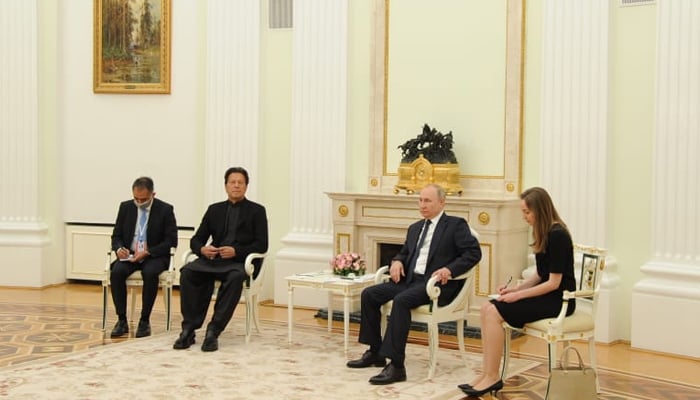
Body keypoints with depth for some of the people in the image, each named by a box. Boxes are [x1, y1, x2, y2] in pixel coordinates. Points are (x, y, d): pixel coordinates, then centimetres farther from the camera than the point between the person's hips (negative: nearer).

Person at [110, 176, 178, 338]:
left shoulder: (165, 210, -5)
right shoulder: (125, 207, 5)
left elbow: (171, 241, -7)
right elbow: (116, 235, 10)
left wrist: (147, 252, -20)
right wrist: (119, 248, -14)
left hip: (154, 256, -3)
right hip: (129, 255, 3)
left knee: (150, 273, -36)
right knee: (116, 271, -29)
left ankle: (145, 321, -23)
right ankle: (122, 320, -20)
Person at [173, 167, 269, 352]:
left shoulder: (256, 211, 9)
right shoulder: (215, 210, 19)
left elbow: (262, 245, 0)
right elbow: (196, 239, 15)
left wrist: (236, 251, -16)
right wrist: (202, 249, -10)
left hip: (241, 262, -3)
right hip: (213, 259, 3)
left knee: (235, 277, -39)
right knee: (188, 271, -28)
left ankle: (213, 331, -35)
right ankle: (189, 328, -27)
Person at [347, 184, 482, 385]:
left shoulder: (456, 225, 1)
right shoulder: (415, 228, 22)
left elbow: (474, 252, -8)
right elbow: (404, 252, 28)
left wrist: (449, 269, -22)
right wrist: (397, 261, 3)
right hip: (410, 279, 8)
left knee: (401, 300, -34)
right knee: (369, 294, -9)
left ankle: (396, 366, -35)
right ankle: (375, 352, 2)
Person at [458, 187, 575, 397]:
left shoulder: (557, 235, -18)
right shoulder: (543, 233, 10)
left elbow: (554, 283, -19)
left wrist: (519, 295, -17)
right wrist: (516, 288, 0)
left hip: (558, 300, -9)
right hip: (545, 294, 9)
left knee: (495, 313, -21)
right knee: (487, 308, -9)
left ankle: (492, 377, -12)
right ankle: (487, 373, -12)